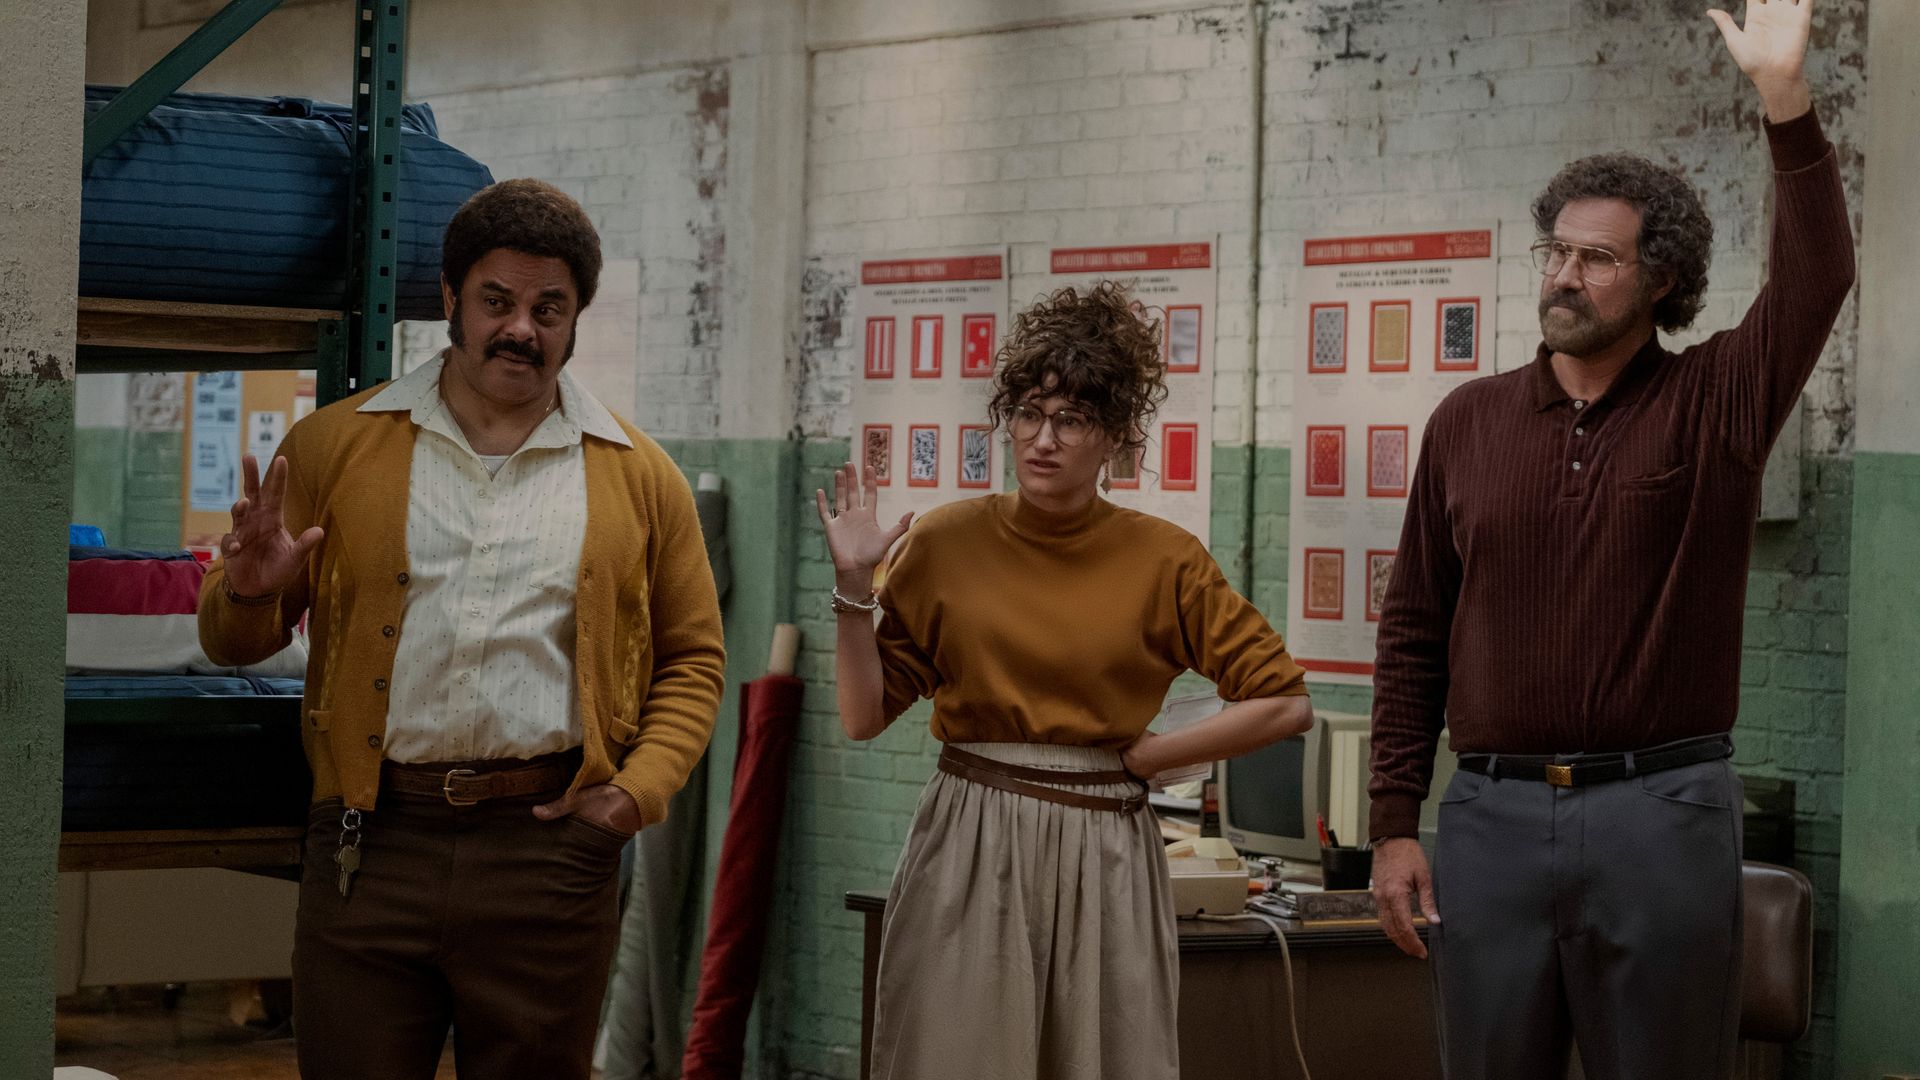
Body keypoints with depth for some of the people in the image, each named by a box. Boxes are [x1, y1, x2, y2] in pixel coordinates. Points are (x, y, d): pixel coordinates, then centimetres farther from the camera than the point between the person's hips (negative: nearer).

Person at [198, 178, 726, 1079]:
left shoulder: (638, 476, 8)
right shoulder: (333, 446, 8)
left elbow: (691, 660, 12)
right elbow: (236, 641, 11)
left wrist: (639, 790, -4)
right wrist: (248, 592, -12)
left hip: (550, 846, 0)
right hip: (370, 842, 0)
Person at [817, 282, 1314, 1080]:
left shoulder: (1164, 562, -2)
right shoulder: (946, 543, 1)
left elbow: (1284, 702, -2)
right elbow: (864, 714, 4)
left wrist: (1138, 755, -3)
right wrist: (854, 584, -6)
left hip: (1101, 859, 0)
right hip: (968, 849, 0)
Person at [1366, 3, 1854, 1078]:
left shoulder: (1713, 405, 1)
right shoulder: (1469, 421, 7)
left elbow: (1817, 279, -17)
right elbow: (1415, 631, 8)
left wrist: (1786, 97, -27)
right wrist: (1394, 824, 3)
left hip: (1663, 814, -2)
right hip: (1492, 814, 2)